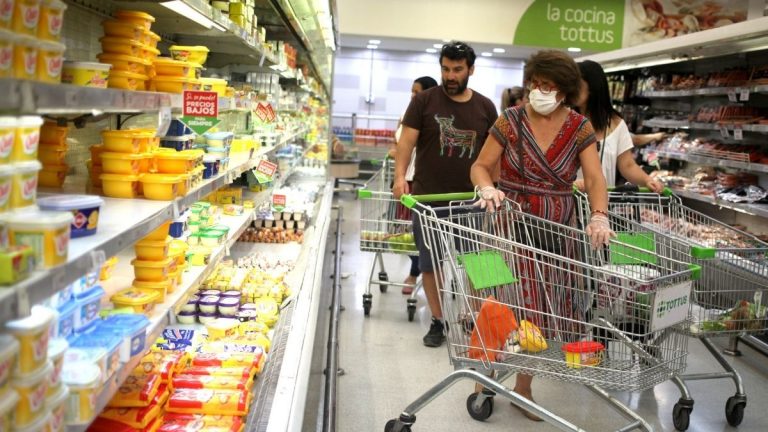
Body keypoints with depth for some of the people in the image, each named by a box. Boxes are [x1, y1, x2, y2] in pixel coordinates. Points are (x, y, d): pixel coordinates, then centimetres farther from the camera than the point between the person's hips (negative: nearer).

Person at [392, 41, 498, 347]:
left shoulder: (485, 107, 7)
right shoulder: (424, 101, -1)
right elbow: (407, 141, -6)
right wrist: (400, 176, -21)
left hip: (470, 199, 1)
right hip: (428, 199, -1)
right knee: (430, 263, 6)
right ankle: (438, 321, 19)